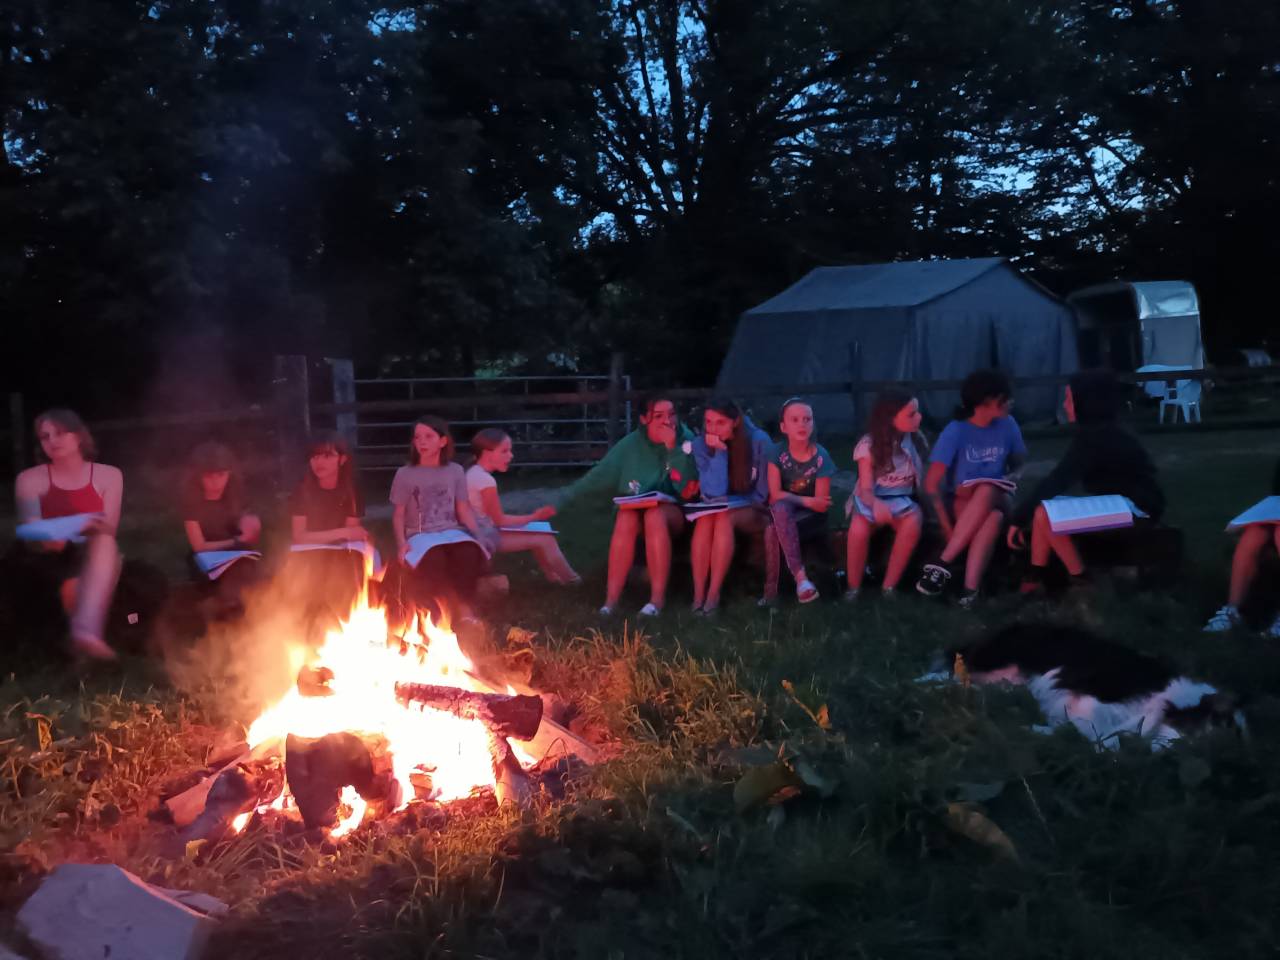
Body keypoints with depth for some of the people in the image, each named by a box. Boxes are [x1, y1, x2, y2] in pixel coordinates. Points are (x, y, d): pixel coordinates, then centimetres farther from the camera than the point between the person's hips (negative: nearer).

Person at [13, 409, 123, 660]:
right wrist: (48, 540, -27)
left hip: (98, 557, -2)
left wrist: (97, 528, -26)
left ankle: (85, 631, -58)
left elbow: (109, 530, 0)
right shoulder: (30, 479, 4)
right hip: (54, 560, 2)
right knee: (73, 589, -35)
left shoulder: (109, 475, 6)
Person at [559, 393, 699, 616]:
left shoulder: (686, 440, -7)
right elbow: (598, 476, -1)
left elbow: (688, 488, -17)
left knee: (654, 516, -36)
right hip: (635, 507, 2)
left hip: (673, 511, -2)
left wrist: (672, 448, -24)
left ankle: (658, 597, -34)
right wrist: (564, 498, -7)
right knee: (626, 517, -34)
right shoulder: (630, 445, -3)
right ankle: (611, 598, -33)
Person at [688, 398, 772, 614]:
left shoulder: (759, 441, -15)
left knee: (724, 517, -33)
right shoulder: (701, 444, -9)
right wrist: (719, 451, -24)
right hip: (722, 509, 2)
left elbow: (761, 494, -8)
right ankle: (698, 594, -31)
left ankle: (714, 594, -31)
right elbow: (714, 493, -19)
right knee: (706, 517, -31)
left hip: (753, 512, -2)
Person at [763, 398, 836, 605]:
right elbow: (775, 495, -14)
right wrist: (807, 501, -23)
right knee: (780, 508, -35)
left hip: (811, 517, -2)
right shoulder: (778, 453, -9)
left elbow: (821, 505, -14)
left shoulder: (821, 456, -14)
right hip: (784, 512, 2)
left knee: (773, 531, -31)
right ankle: (800, 576, -37)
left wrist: (791, 498, -15)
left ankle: (771, 589, -24)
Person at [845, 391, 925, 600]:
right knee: (859, 528, -37)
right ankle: (853, 587, -16)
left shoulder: (915, 440, 1)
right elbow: (866, 489, -13)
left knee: (913, 522, -35)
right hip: (872, 501, -2)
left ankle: (889, 586, -22)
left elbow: (921, 480, 6)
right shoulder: (869, 445, -9)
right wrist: (876, 504, -35)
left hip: (901, 500, 2)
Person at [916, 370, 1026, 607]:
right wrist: (947, 528, -25)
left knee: (986, 490, -34)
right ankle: (971, 586, -39)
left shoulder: (1007, 425, -1)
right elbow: (931, 484, -17)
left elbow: (1017, 464, 14)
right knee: (993, 519, -37)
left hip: (996, 499, 3)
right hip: (961, 506, -2)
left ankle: (943, 562, -36)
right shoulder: (955, 431, -14)